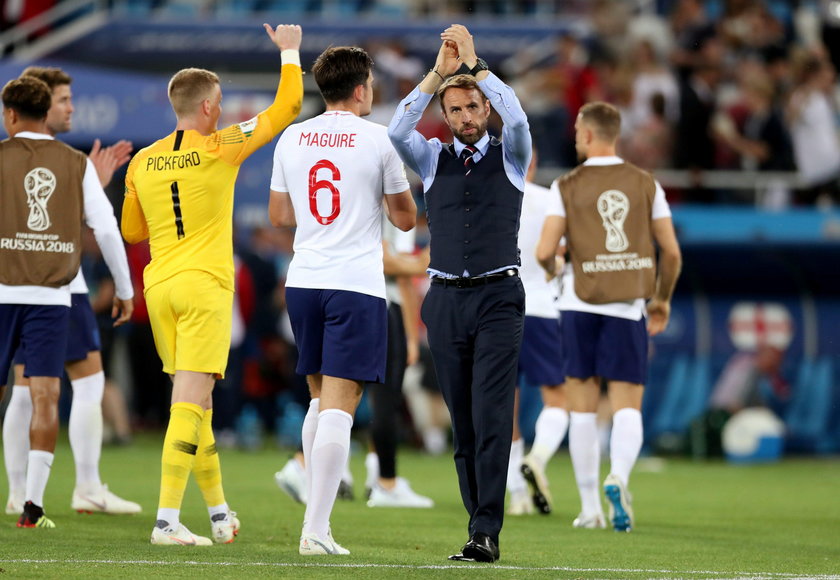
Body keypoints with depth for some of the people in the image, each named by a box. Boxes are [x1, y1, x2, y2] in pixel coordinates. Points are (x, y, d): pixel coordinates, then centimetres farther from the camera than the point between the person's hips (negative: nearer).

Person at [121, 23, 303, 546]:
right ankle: (167, 519, -16)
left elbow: (132, 232, 21)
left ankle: (219, 512, 23)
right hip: (205, 286, -6)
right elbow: (287, 107, 3)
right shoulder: (220, 149, -5)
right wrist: (289, 51, 16)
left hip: (160, 287, 6)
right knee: (191, 401, -9)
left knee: (193, 401, 14)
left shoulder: (142, 162, 8)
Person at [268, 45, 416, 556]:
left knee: (321, 399, 19)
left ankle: (317, 515, 20)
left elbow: (279, 215, 18)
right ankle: (317, 529, -14)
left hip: (303, 282, 5)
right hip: (356, 284, -5)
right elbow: (406, 218, 3)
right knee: (339, 404, -8)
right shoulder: (377, 140, -5)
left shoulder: (292, 139, 8)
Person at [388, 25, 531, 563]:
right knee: (463, 422, 4)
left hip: (498, 299, -3)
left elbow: (517, 118, -15)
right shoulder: (433, 158, 12)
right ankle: (485, 530, 8)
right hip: (446, 299, 3)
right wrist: (440, 71, -13)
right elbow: (397, 131, -8)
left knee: (491, 417, -12)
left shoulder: (509, 155, 6)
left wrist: (474, 62, -13)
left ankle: (485, 534, -16)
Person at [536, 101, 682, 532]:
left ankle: (590, 507, 8)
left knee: (582, 408, 8)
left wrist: (551, 270, 15)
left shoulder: (567, 187, -2)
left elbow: (544, 251, -9)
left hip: (581, 303, -1)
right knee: (628, 407, 2)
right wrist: (662, 300, 18)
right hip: (627, 307, 1)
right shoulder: (646, 185, 3)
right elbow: (671, 252, 2)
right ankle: (618, 477, -26)